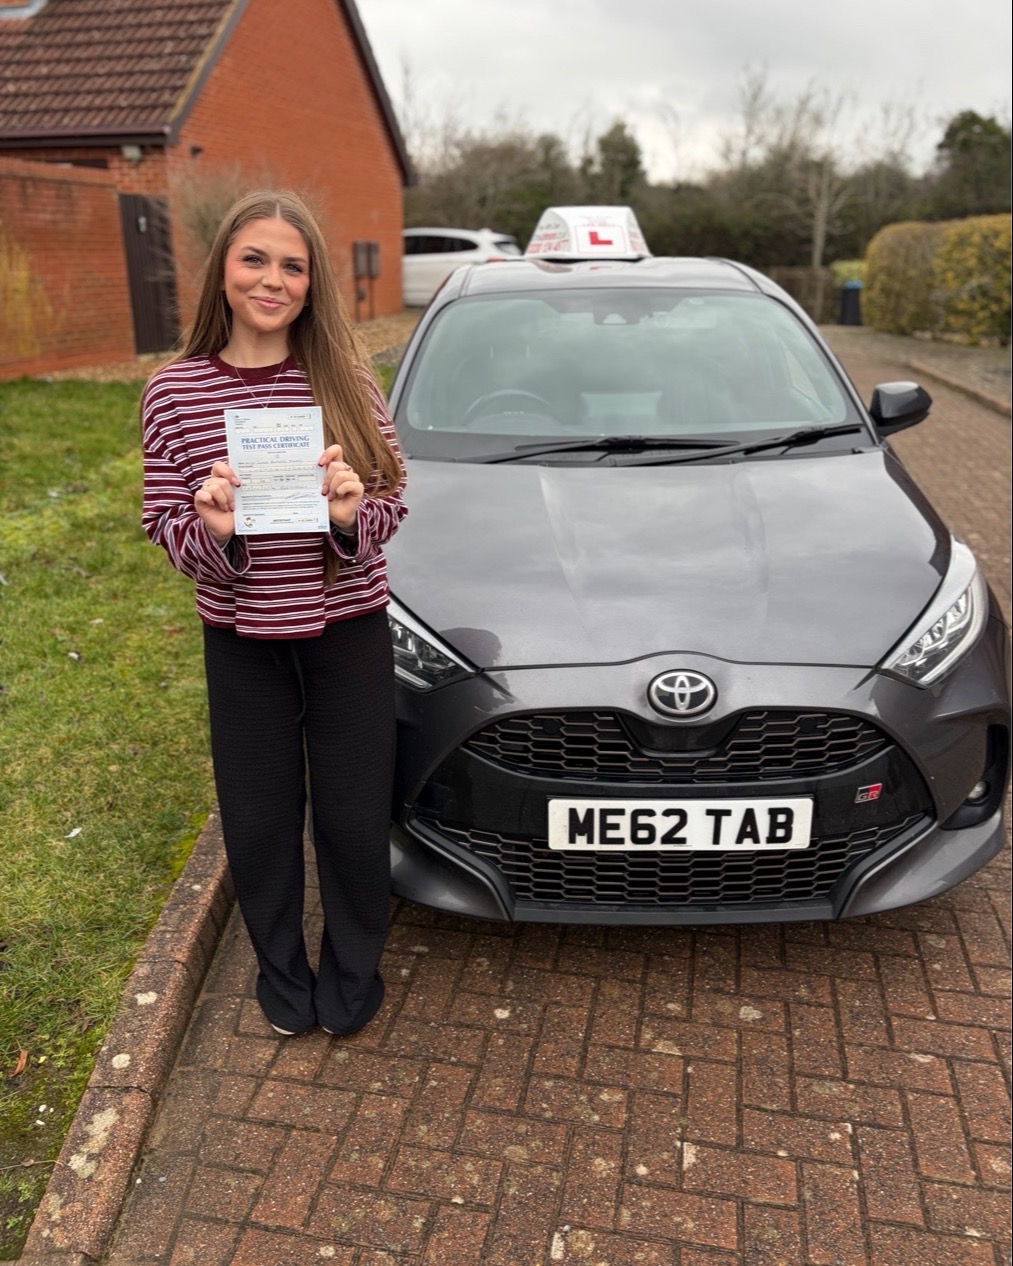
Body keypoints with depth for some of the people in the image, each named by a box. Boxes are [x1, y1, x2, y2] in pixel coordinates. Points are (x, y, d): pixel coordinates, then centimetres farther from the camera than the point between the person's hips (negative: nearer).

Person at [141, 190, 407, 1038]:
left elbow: (394, 504, -2)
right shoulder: (174, 392, -5)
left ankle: (351, 973, 38)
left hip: (348, 631, 0)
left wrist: (354, 513, -24)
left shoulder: (347, 380, -6)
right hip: (241, 642, 1)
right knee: (259, 824, 13)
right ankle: (282, 975, 41)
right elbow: (163, 523, -1)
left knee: (354, 819, 10)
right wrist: (210, 531, -23)